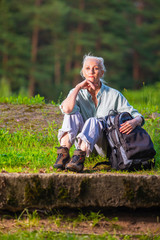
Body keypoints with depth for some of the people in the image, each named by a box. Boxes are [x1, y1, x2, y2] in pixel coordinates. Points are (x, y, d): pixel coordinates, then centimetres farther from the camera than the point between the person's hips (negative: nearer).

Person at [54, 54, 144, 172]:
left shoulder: (114, 95, 0)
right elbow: (66, 109, -19)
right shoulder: (77, 93, 4)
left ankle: (79, 158, -55)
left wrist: (134, 121, -27)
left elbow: (136, 115, -2)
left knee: (92, 121, -31)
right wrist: (78, 87, -12)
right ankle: (63, 153, -40)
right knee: (73, 114, -21)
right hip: (82, 144, 2)